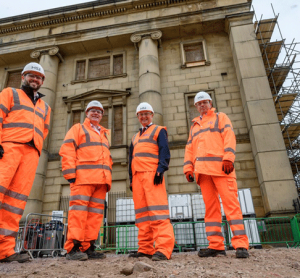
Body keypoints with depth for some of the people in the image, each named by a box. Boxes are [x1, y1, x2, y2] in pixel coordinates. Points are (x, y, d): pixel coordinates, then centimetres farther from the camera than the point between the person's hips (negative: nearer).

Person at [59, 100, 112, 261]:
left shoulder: (104, 134, 29)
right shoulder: (78, 128, 12)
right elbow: (67, 150, -1)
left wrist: (108, 178, 16)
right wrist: (70, 173, -12)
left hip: (101, 180, 6)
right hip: (83, 177, -6)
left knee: (96, 213, 1)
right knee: (79, 210, -11)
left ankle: (88, 247, 5)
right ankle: (73, 248, -8)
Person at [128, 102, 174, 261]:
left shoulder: (159, 130, 11)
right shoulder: (135, 138, 29)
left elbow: (164, 151, -3)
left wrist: (160, 170, -17)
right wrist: (131, 179, 18)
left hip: (152, 174, -7)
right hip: (137, 175, 7)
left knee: (157, 210, -14)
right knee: (141, 213, 4)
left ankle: (163, 249, -15)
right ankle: (145, 249, 9)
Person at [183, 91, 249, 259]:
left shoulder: (220, 117, 15)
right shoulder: (195, 125, 28)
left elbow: (229, 136, -1)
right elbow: (189, 149, 21)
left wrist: (228, 158, -16)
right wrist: (188, 168, 7)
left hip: (220, 166, -4)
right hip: (202, 169, 5)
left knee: (230, 202, -10)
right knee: (210, 206, 1)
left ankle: (241, 245, -8)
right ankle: (216, 246, 3)